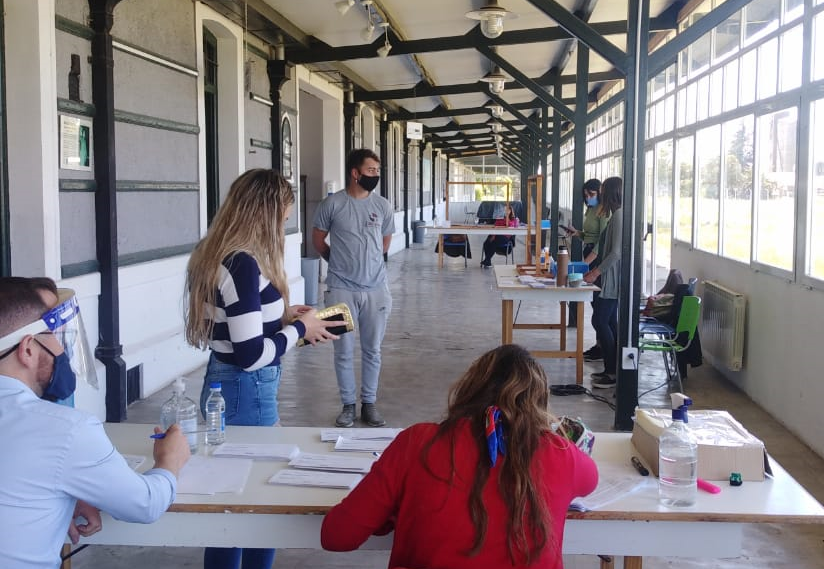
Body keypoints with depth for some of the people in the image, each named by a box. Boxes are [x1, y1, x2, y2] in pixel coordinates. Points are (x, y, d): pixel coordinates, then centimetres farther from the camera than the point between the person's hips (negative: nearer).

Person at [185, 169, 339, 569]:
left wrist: (282, 316, 9)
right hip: (245, 392, -9)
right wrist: (300, 329, -11)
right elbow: (251, 354, -25)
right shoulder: (243, 265, -23)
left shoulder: (215, 254, 6)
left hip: (223, 384, 9)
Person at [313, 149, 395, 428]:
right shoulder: (332, 204, -6)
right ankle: (348, 405, 18)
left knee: (372, 350, 9)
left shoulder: (383, 206, 2)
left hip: (376, 289, 2)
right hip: (341, 289, -2)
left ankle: (369, 403, 22)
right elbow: (318, 240, 7)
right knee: (344, 351, 5)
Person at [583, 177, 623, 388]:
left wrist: (597, 272, -19)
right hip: (612, 278, 10)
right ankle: (612, 368, 18)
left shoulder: (618, 217, -17)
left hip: (613, 279, -10)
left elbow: (616, 252, -22)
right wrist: (596, 269, 18)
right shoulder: (618, 216, 13)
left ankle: (611, 372, -3)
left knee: (600, 320, -7)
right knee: (609, 321, 12)